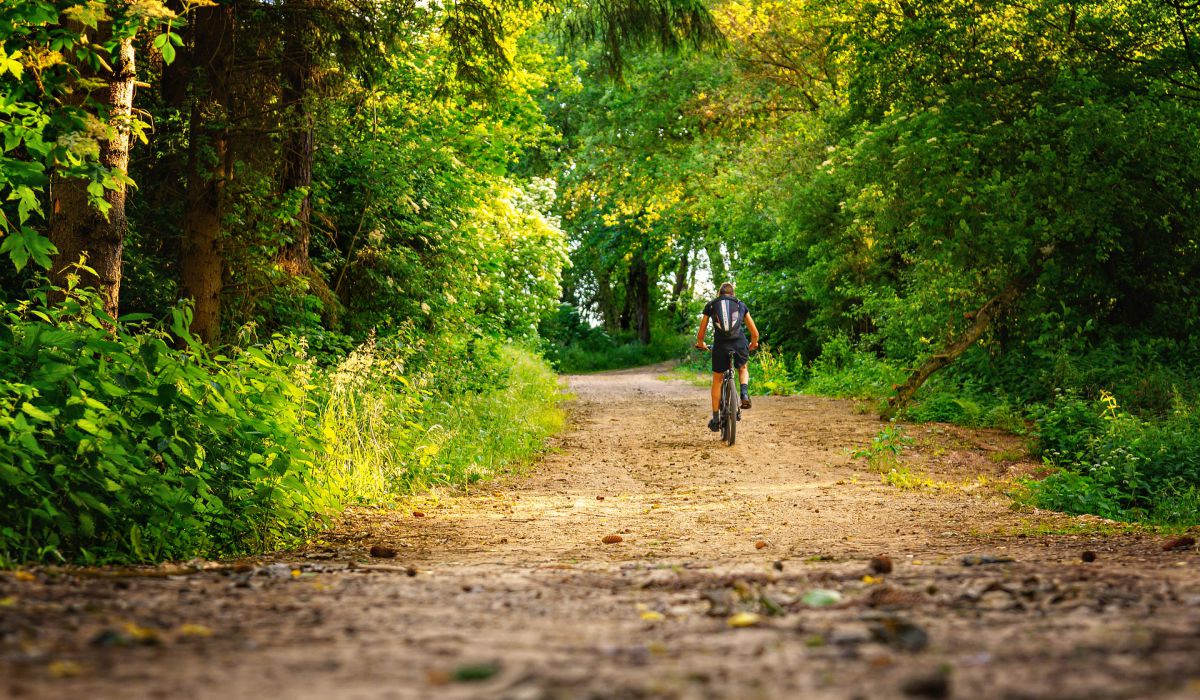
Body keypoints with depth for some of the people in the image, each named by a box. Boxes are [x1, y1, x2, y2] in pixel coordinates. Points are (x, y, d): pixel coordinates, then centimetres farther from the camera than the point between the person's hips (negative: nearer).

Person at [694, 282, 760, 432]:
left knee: (717, 380, 19)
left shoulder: (710, 305, 17)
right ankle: (745, 394, 3)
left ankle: (715, 419, 18)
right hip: (740, 344, 1)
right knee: (743, 369, 31)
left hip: (720, 346, 0)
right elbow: (755, 333, 21)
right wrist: (753, 344, 42)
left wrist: (701, 344, 41)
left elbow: (701, 334, 19)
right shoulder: (740, 304, 19)